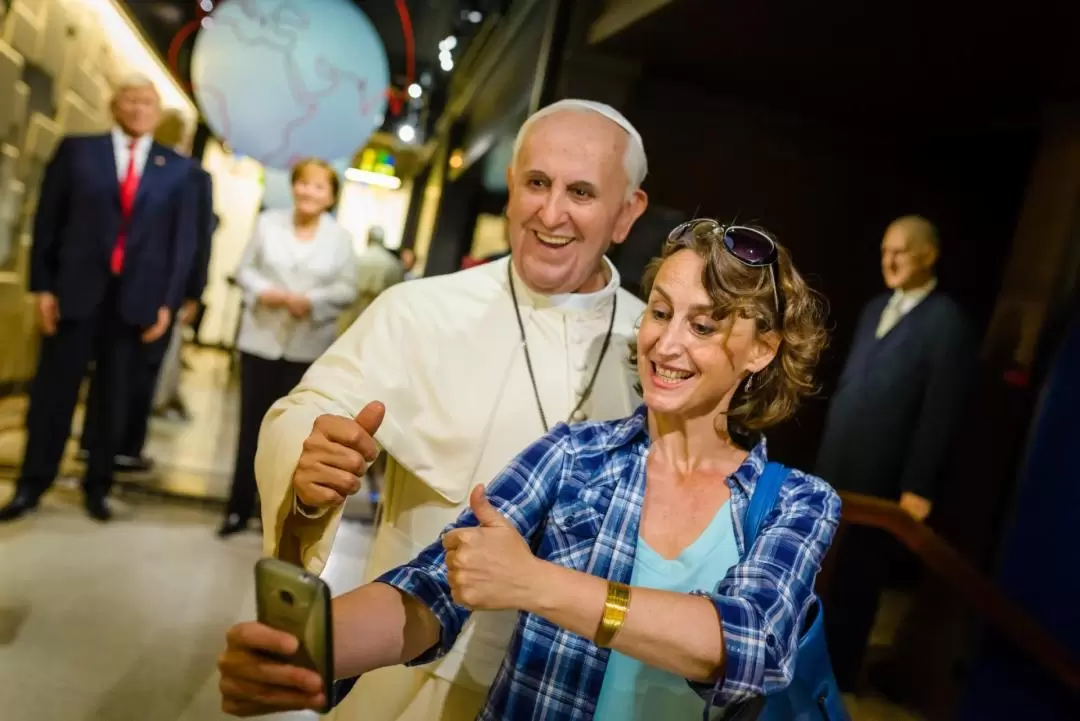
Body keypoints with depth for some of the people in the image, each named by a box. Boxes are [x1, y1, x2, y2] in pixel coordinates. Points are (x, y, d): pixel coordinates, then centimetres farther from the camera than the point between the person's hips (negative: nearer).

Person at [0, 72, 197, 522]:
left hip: (137, 298, 0)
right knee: (54, 390, 7)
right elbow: (48, 220, 5)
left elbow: (184, 239, 4)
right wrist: (42, 285, -3)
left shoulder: (177, 168, 7)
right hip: (76, 290, 0)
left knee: (115, 399, 9)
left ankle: (97, 486, 22)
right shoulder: (77, 150, 7)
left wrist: (168, 301, -3)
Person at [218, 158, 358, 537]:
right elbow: (246, 269, 5)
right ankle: (238, 508, 19)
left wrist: (310, 301, -18)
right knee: (251, 425, 7)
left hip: (308, 347, -1)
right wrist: (263, 292, -15)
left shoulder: (340, 237, -1)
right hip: (261, 340, 1)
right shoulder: (268, 222, 3)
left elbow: (347, 290, -3)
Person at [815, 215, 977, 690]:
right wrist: (826, 450, 14)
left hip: (879, 478, -6)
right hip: (834, 468, 6)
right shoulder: (875, 309, 13)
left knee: (857, 576, 8)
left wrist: (918, 487, -15)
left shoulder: (948, 323, -11)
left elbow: (941, 413, -14)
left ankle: (836, 673, 24)